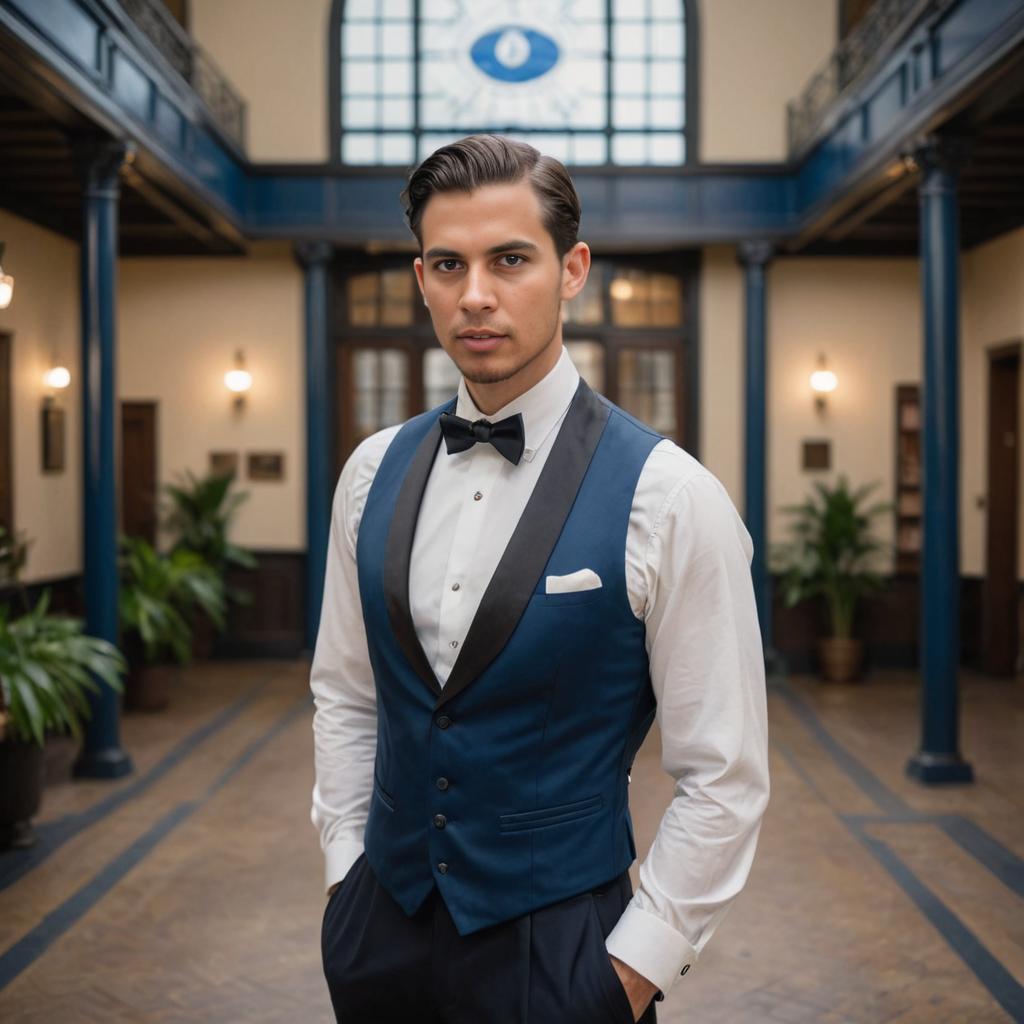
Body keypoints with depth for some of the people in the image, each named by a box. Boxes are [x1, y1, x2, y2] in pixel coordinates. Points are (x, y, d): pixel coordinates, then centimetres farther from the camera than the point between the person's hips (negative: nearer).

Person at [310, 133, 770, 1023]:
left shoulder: (668, 497, -15)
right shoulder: (373, 474, 0)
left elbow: (723, 779, -12)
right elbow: (345, 693, 9)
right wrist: (346, 870, 5)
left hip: (557, 944, -4)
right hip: (380, 926, 4)